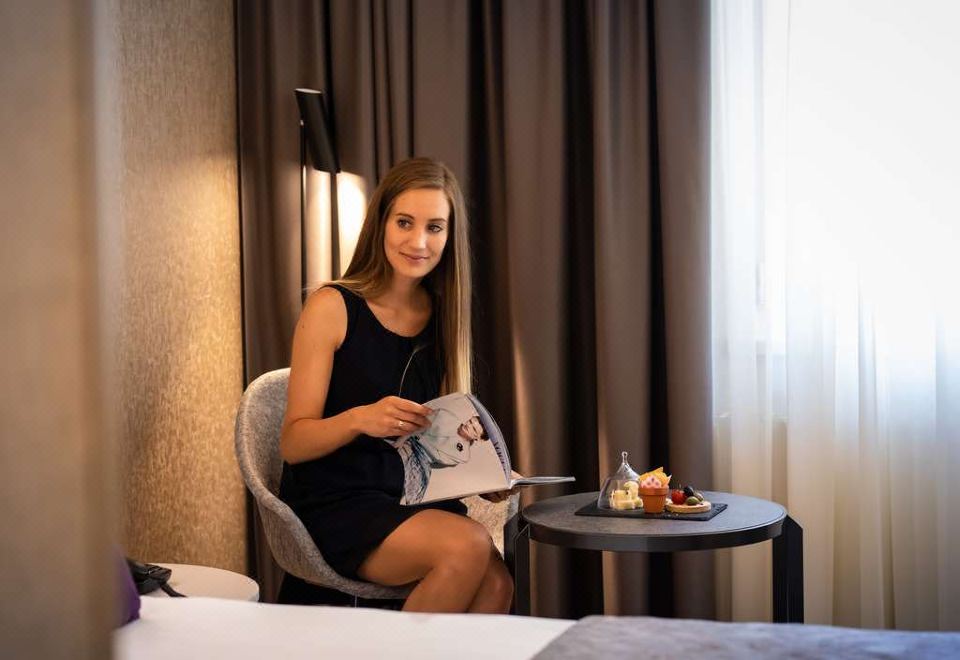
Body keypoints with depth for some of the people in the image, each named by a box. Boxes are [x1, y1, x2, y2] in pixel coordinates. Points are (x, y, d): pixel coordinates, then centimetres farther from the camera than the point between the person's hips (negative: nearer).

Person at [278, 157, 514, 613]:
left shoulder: (443, 318, 9)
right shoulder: (332, 308, -6)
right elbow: (293, 443, -8)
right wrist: (359, 419, -27)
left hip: (413, 502, 4)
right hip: (333, 507, -4)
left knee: (496, 584, -24)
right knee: (469, 545, -28)